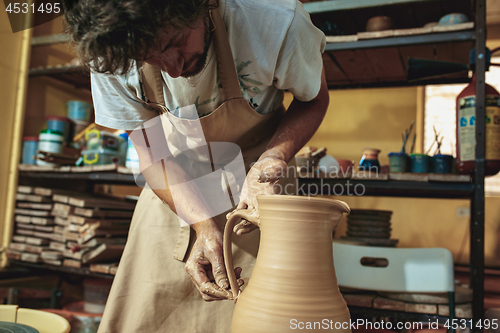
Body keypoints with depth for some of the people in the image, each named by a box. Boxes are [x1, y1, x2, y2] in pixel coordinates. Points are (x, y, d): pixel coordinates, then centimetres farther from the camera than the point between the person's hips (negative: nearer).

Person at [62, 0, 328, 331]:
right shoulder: (112, 58, -21)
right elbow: (152, 151, -12)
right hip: (175, 191, 2)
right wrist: (203, 226, -25)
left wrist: (270, 164, -28)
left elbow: (314, 100, -10)